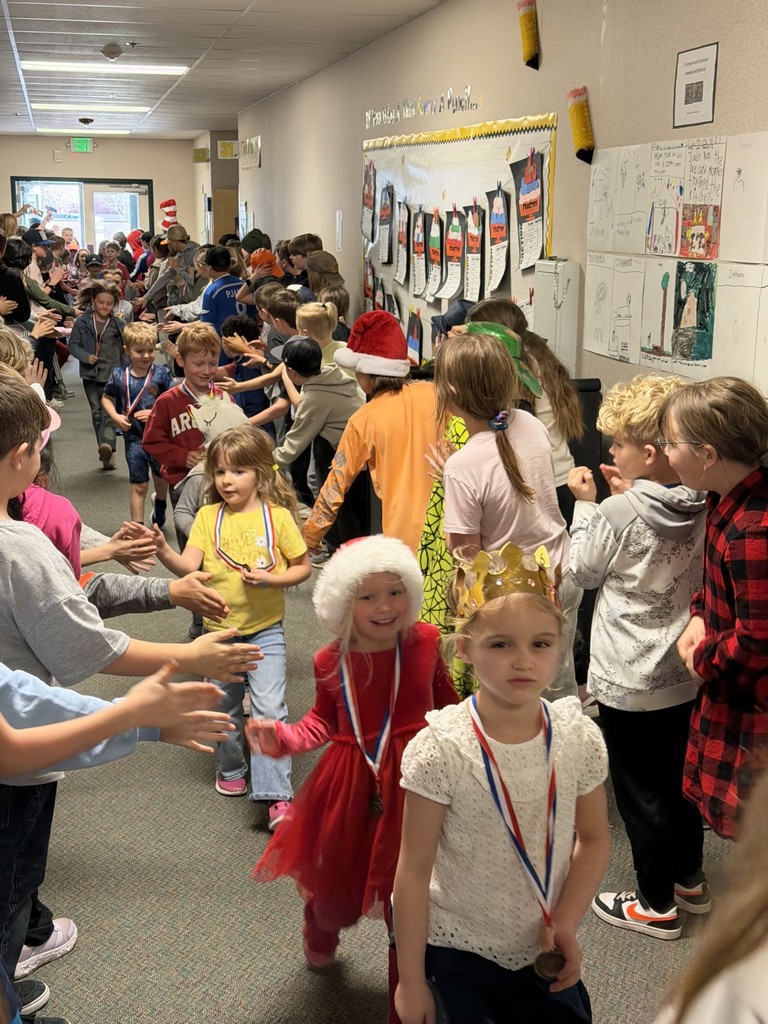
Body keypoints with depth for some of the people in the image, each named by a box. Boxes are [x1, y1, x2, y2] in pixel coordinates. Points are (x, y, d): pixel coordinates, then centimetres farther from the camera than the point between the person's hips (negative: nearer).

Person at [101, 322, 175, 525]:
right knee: (139, 486, 1)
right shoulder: (119, 375, -6)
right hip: (134, 437, -1)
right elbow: (106, 398, 7)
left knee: (161, 476, 24)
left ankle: (160, 502, 57)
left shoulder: (162, 374, -11)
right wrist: (115, 417, -9)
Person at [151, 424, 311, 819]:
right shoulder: (208, 516, -3)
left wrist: (269, 579, -18)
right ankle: (231, 768, 41)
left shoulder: (277, 516, -7)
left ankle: (275, 794, -7)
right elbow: (188, 566, -14)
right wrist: (163, 551, -33)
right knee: (224, 707, 17)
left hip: (264, 629, -3)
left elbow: (303, 567, -1)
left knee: (268, 707, -12)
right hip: (219, 629, 3)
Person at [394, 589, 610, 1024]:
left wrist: (565, 922, -12)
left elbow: (594, 838, 1)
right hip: (455, 952, -3)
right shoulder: (440, 750, -23)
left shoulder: (581, 738, -13)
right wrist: (410, 980, -8)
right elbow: (414, 870, -15)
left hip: (544, 952, 3)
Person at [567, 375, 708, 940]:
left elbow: (584, 570, -8)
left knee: (640, 791, 9)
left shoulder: (618, 513, -24)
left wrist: (585, 503, 3)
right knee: (680, 777, 23)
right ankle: (689, 877, 40)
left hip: (630, 680, -6)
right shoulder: (704, 508, -7)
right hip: (684, 672, 7)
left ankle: (657, 903, 23)